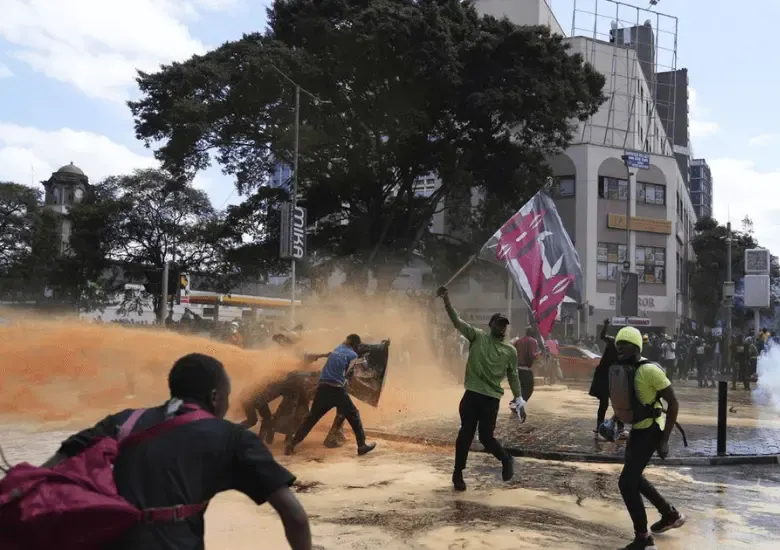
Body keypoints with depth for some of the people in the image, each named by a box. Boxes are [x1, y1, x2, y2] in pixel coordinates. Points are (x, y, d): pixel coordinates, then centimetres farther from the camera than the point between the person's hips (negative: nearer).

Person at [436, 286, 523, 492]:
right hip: (471, 395, 0)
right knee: (466, 434, 4)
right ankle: (458, 473, 19)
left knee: (486, 437, -3)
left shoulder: (510, 351, 7)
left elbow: (513, 377, 15)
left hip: (491, 398, 0)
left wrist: (519, 401, 11)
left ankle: (506, 460, 27)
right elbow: (458, 321, -10)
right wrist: (446, 301, -25)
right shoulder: (477, 336, 2)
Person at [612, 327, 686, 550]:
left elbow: (673, 403, -19)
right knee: (634, 478, 21)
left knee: (626, 482, -10)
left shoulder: (650, 370, -22)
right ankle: (671, 515, 40)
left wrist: (664, 440, -19)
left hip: (650, 431, -9)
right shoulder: (623, 368, 4)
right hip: (638, 429, 9)